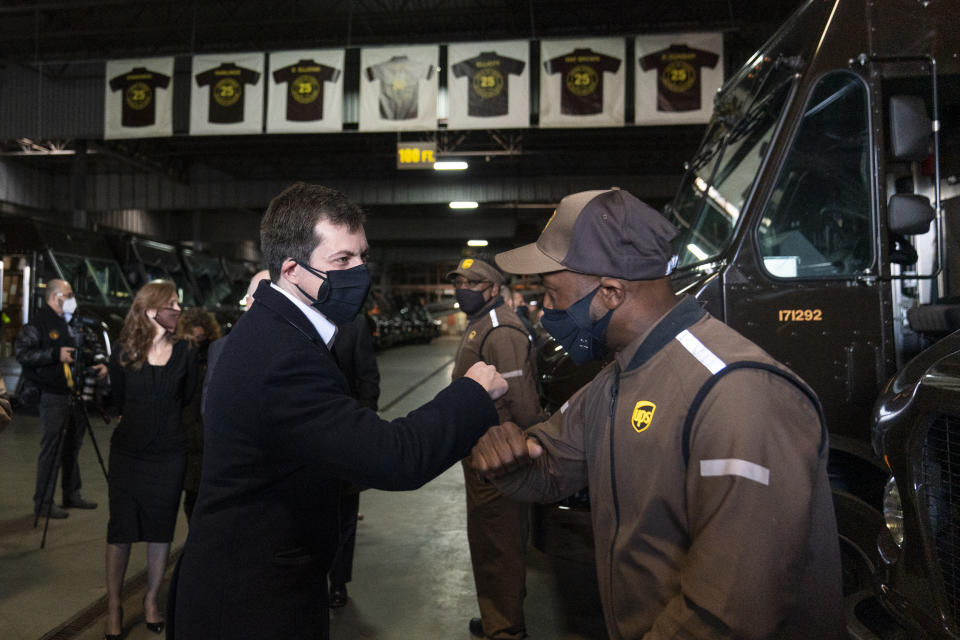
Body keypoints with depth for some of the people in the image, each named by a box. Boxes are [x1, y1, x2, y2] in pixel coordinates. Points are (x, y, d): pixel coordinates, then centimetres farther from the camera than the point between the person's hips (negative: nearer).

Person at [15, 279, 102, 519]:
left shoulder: (65, 324, 19)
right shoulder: (37, 323, -8)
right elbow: (22, 352, -17)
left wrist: (94, 366, 12)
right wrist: (56, 354, -23)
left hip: (71, 392, 9)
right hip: (52, 395, -9)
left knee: (72, 445, 14)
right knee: (51, 447, -5)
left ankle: (72, 495, 25)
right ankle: (42, 502, 4)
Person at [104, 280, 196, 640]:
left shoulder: (183, 352, 0)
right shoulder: (124, 351, -2)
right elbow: (116, 401, 7)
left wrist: (165, 421, 4)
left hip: (168, 454, 1)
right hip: (127, 452, 0)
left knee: (161, 528, 9)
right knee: (121, 528, 6)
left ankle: (151, 599, 26)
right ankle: (114, 606, 21)